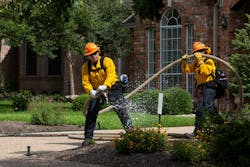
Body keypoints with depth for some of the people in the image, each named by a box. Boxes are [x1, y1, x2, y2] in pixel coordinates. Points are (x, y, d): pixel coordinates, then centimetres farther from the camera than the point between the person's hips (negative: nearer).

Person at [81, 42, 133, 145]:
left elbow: (111, 75, -26)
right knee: (91, 113, -2)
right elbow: (85, 81, -11)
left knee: (121, 110, -11)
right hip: (97, 92, 3)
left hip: (112, 88, -3)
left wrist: (105, 86, -43)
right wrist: (91, 91, -31)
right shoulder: (86, 67, -2)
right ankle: (88, 138, 5)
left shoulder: (107, 61, -13)